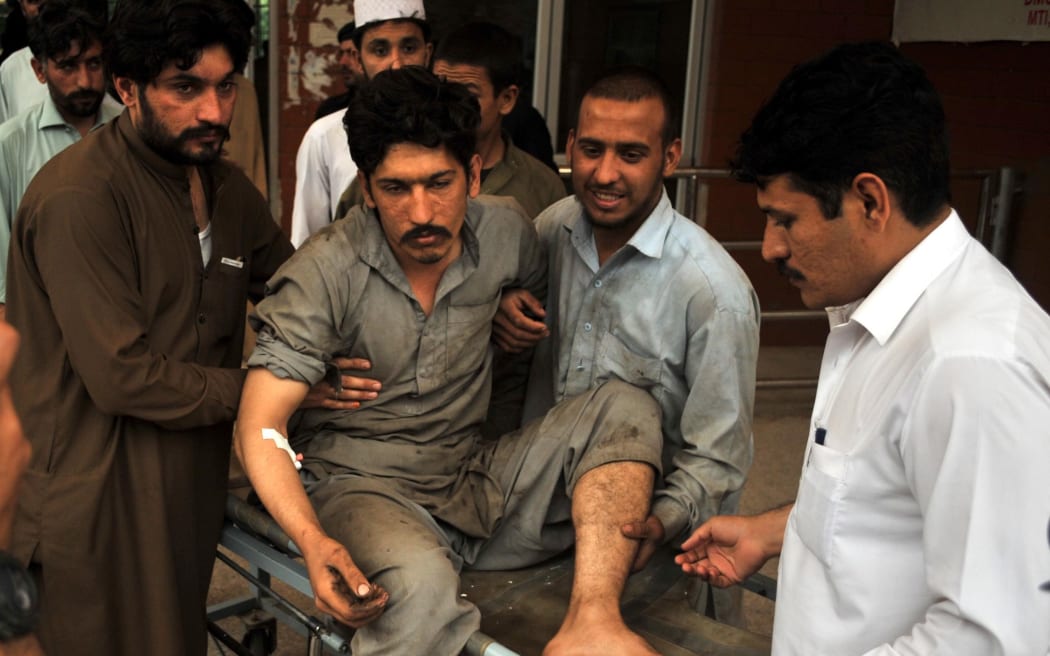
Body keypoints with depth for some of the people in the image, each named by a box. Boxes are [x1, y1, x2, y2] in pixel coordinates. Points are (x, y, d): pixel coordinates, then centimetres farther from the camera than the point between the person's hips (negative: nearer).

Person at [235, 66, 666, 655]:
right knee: (420, 584, -40)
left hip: (476, 480, 6)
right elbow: (259, 429, -16)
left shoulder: (508, 231, -2)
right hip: (364, 489, -5)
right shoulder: (325, 273, -14)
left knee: (625, 408, -15)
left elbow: (539, 301, 25)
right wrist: (315, 543, -30)